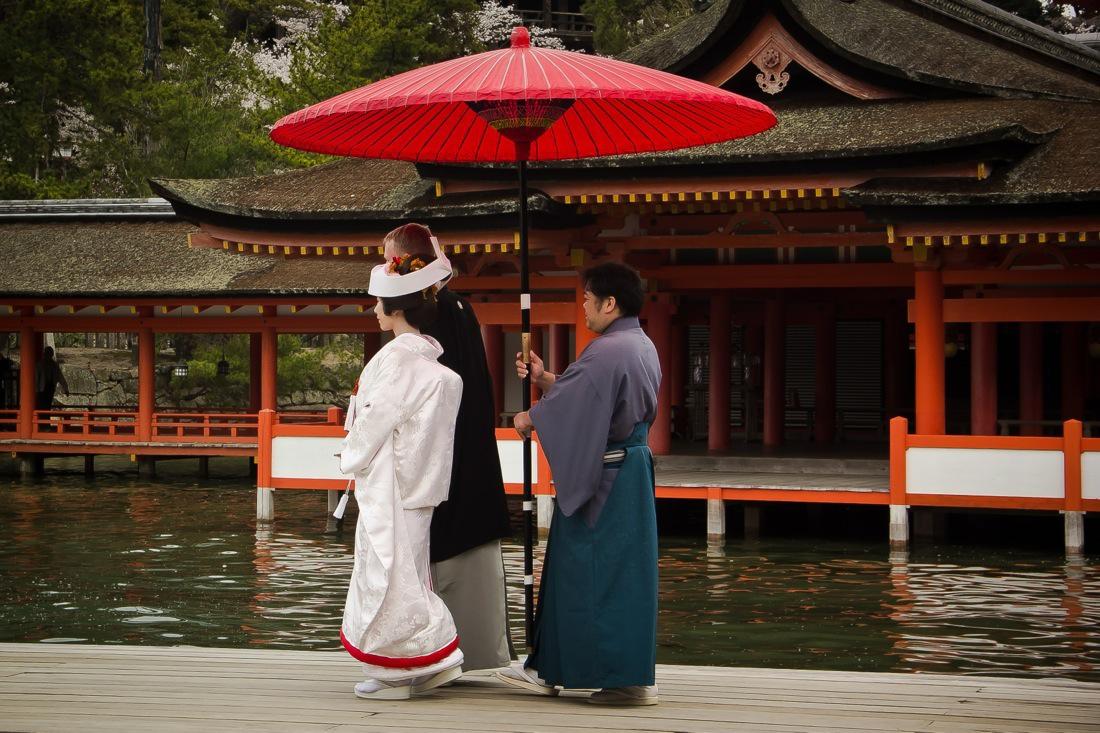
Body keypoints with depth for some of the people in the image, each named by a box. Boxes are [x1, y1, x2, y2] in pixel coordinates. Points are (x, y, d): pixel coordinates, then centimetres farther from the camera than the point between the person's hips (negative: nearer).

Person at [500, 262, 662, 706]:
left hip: (603, 480, -10)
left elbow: (571, 402, -16)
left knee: (604, 573, -3)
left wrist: (530, 417, 1)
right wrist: (543, 378, 16)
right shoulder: (642, 346, 11)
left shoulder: (608, 352, -21)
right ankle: (548, 670, 21)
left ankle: (627, 679, 1)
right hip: (631, 467, 10)